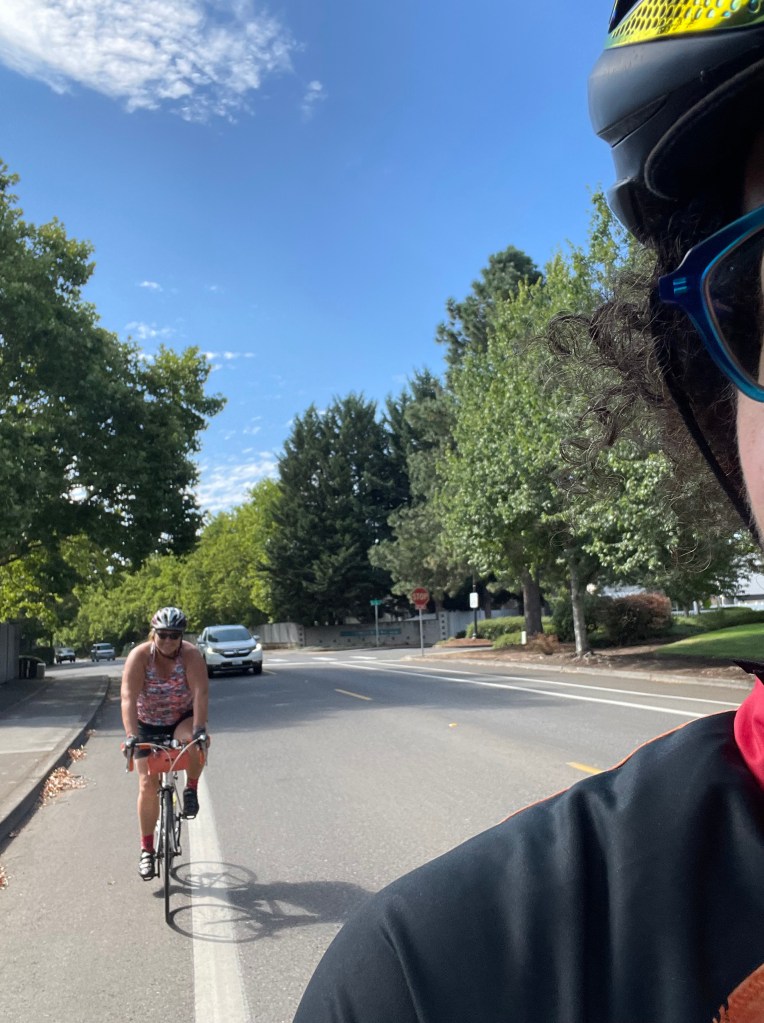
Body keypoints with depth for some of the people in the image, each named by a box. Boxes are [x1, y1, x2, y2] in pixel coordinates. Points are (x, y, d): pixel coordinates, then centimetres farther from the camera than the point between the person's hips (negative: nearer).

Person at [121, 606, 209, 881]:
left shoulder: (191, 655, -22)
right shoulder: (139, 656, -22)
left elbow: (200, 693, -32)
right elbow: (128, 697, -31)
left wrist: (200, 729, -44)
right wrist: (131, 735, -43)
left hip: (183, 719, 0)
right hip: (148, 725, 1)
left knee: (194, 740, -35)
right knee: (147, 785, -5)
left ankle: (191, 789, -7)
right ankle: (146, 850, 10)